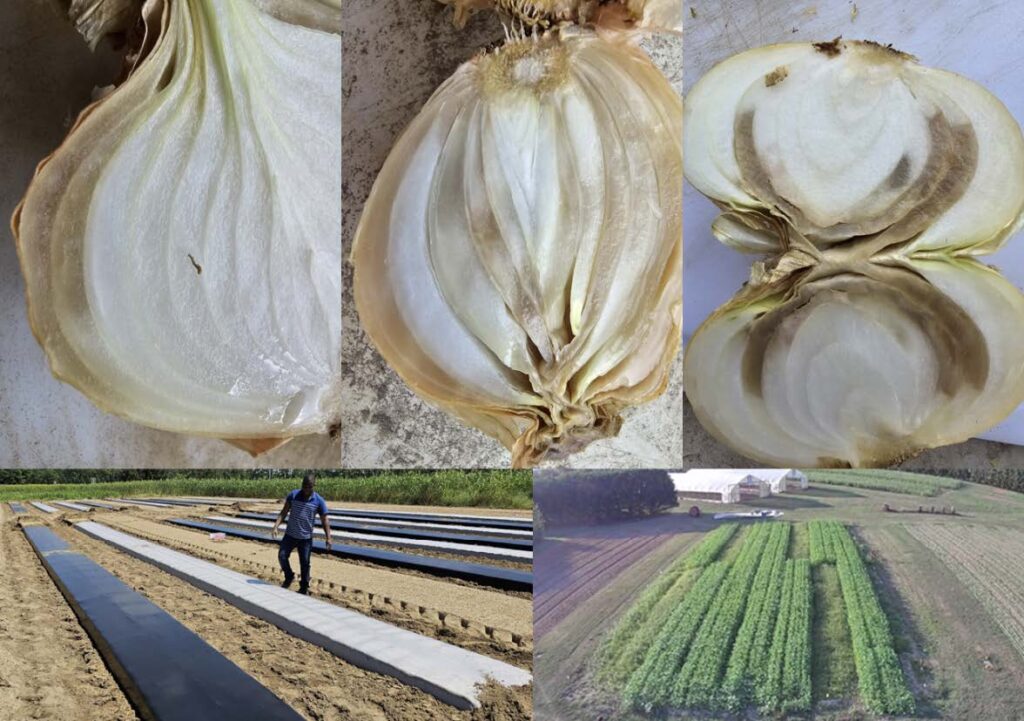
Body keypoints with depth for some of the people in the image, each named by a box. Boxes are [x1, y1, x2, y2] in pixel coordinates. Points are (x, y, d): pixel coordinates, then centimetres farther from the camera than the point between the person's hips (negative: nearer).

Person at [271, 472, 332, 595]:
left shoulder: (319, 501, -8)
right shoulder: (293, 495, -5)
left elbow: (324, 521, -5)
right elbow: (284, 512, -1)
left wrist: (328, 537, -14)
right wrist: (276, 526, -12)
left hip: (306, 538, -2)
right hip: (290, 535, 2)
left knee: (305, 563, 2)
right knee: (282, 556, -4)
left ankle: (304, 588, 18)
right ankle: (289, 577, 23)